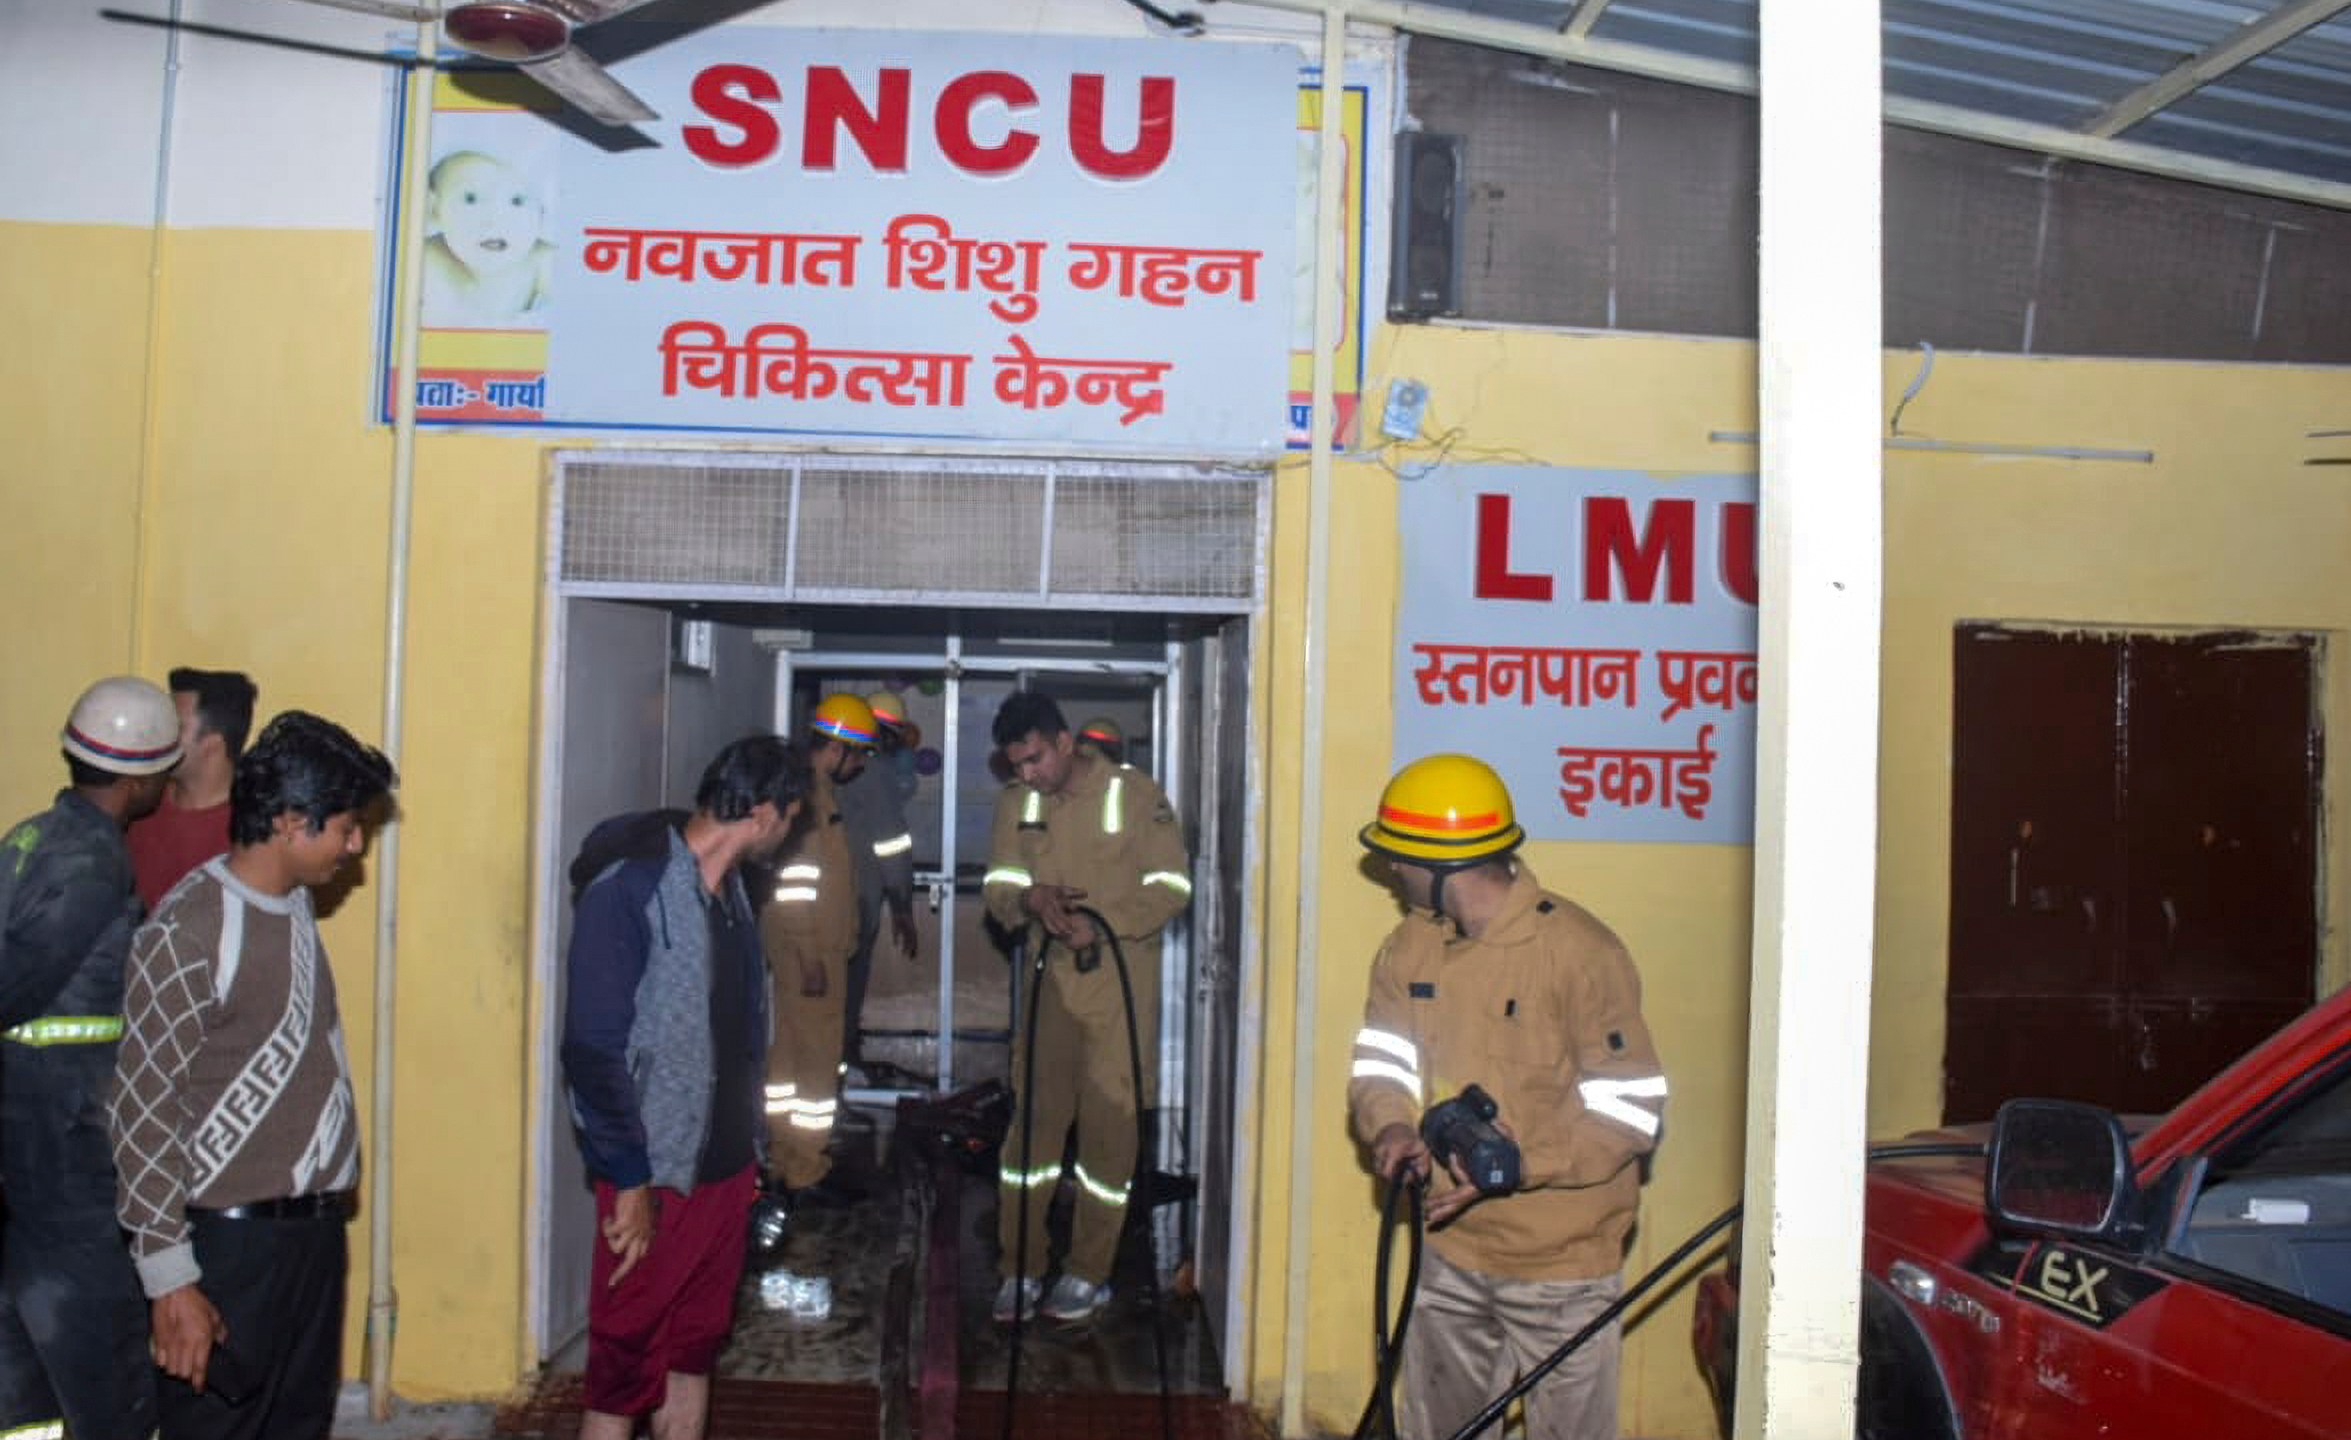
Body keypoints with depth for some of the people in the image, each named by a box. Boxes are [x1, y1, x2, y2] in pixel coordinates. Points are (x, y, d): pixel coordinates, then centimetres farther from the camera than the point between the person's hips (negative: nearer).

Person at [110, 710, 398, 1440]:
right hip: (231, 1242, -8)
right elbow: (142, 1116, -17)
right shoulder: (187, 934, -18)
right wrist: (171, 1279, -16)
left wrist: (328, 1203, 14)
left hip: (314, 1224, 8)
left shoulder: (295, 903, 6)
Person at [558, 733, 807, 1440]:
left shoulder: (730, 888, 8)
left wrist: (749, 1147, 14)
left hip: (725, 1167, 8)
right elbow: (592, 1050, -20)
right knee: (625, 1372, 4)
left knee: (695, 1353, 16)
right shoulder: (628, 887, -18)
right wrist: (630, 1182, -19)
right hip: (656, 1177, -8)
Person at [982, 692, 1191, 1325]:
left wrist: (1102, 925, -20)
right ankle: (1020, 1269, 16)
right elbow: (997, 887, 9)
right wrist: (1029, 899, -15)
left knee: (1108, 1125, 1)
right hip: (1050, 977, 4)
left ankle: (1090, 1274, 13)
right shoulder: (1015, 802, 6)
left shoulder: (1133, 794, -7)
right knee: (1034, 1118, 5)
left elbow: (1170, 887, -7)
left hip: (1121, 978, -3)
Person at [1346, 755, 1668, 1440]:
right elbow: (1379, 1062, 6)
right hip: (1448, 1254, 6)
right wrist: (1391, 1126, -17)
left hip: (1559, 1262, -6)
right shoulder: (1410, 946, 4)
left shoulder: (1581, 953, -17)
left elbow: (1631, 1112, -17)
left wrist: (1516, 1164, -28)